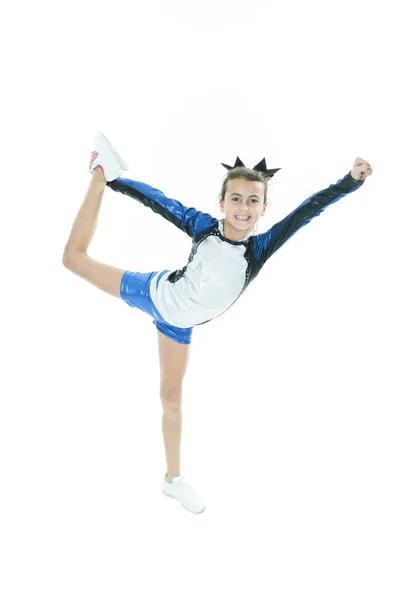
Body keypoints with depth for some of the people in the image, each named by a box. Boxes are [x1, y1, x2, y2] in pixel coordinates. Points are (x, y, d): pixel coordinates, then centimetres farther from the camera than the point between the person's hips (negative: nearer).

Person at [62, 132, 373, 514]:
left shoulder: (260, 248, -22)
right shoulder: (204, 227, -23)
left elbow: (308, 210, -29)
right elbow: (159, 200, -14)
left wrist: (351, 180, -38)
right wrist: (110, 181, -9)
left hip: (178, 323, 1)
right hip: (156, 293, -1)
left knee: (172, 397, 11)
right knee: (75, 257, 5)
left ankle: (174, 479, 28)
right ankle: (102, 173, 21)